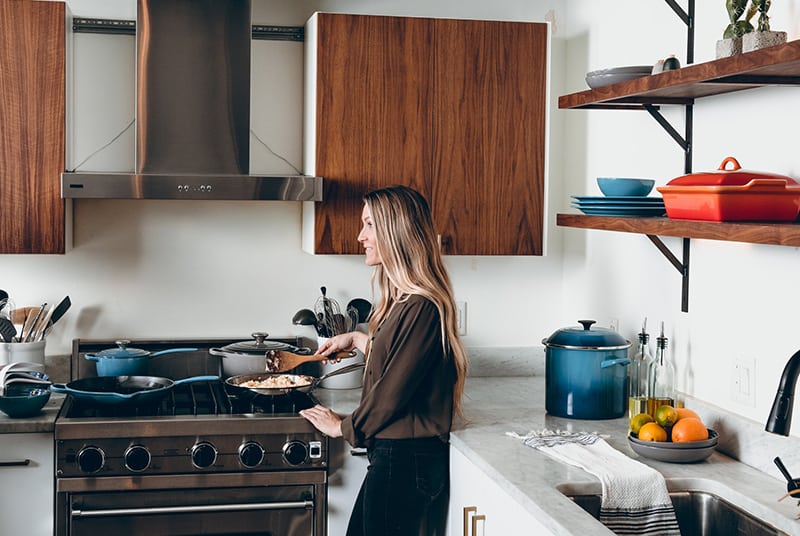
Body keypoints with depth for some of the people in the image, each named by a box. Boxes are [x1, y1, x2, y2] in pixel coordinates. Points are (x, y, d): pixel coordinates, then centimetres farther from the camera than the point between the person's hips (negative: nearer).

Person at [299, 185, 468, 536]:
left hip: (406, 461, -10)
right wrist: (357, 339, 23)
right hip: (395, 455, 10)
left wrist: (344, 427, -3)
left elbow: (392, 391, -19)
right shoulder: (403, 300, 9)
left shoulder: (422, 308, -21)